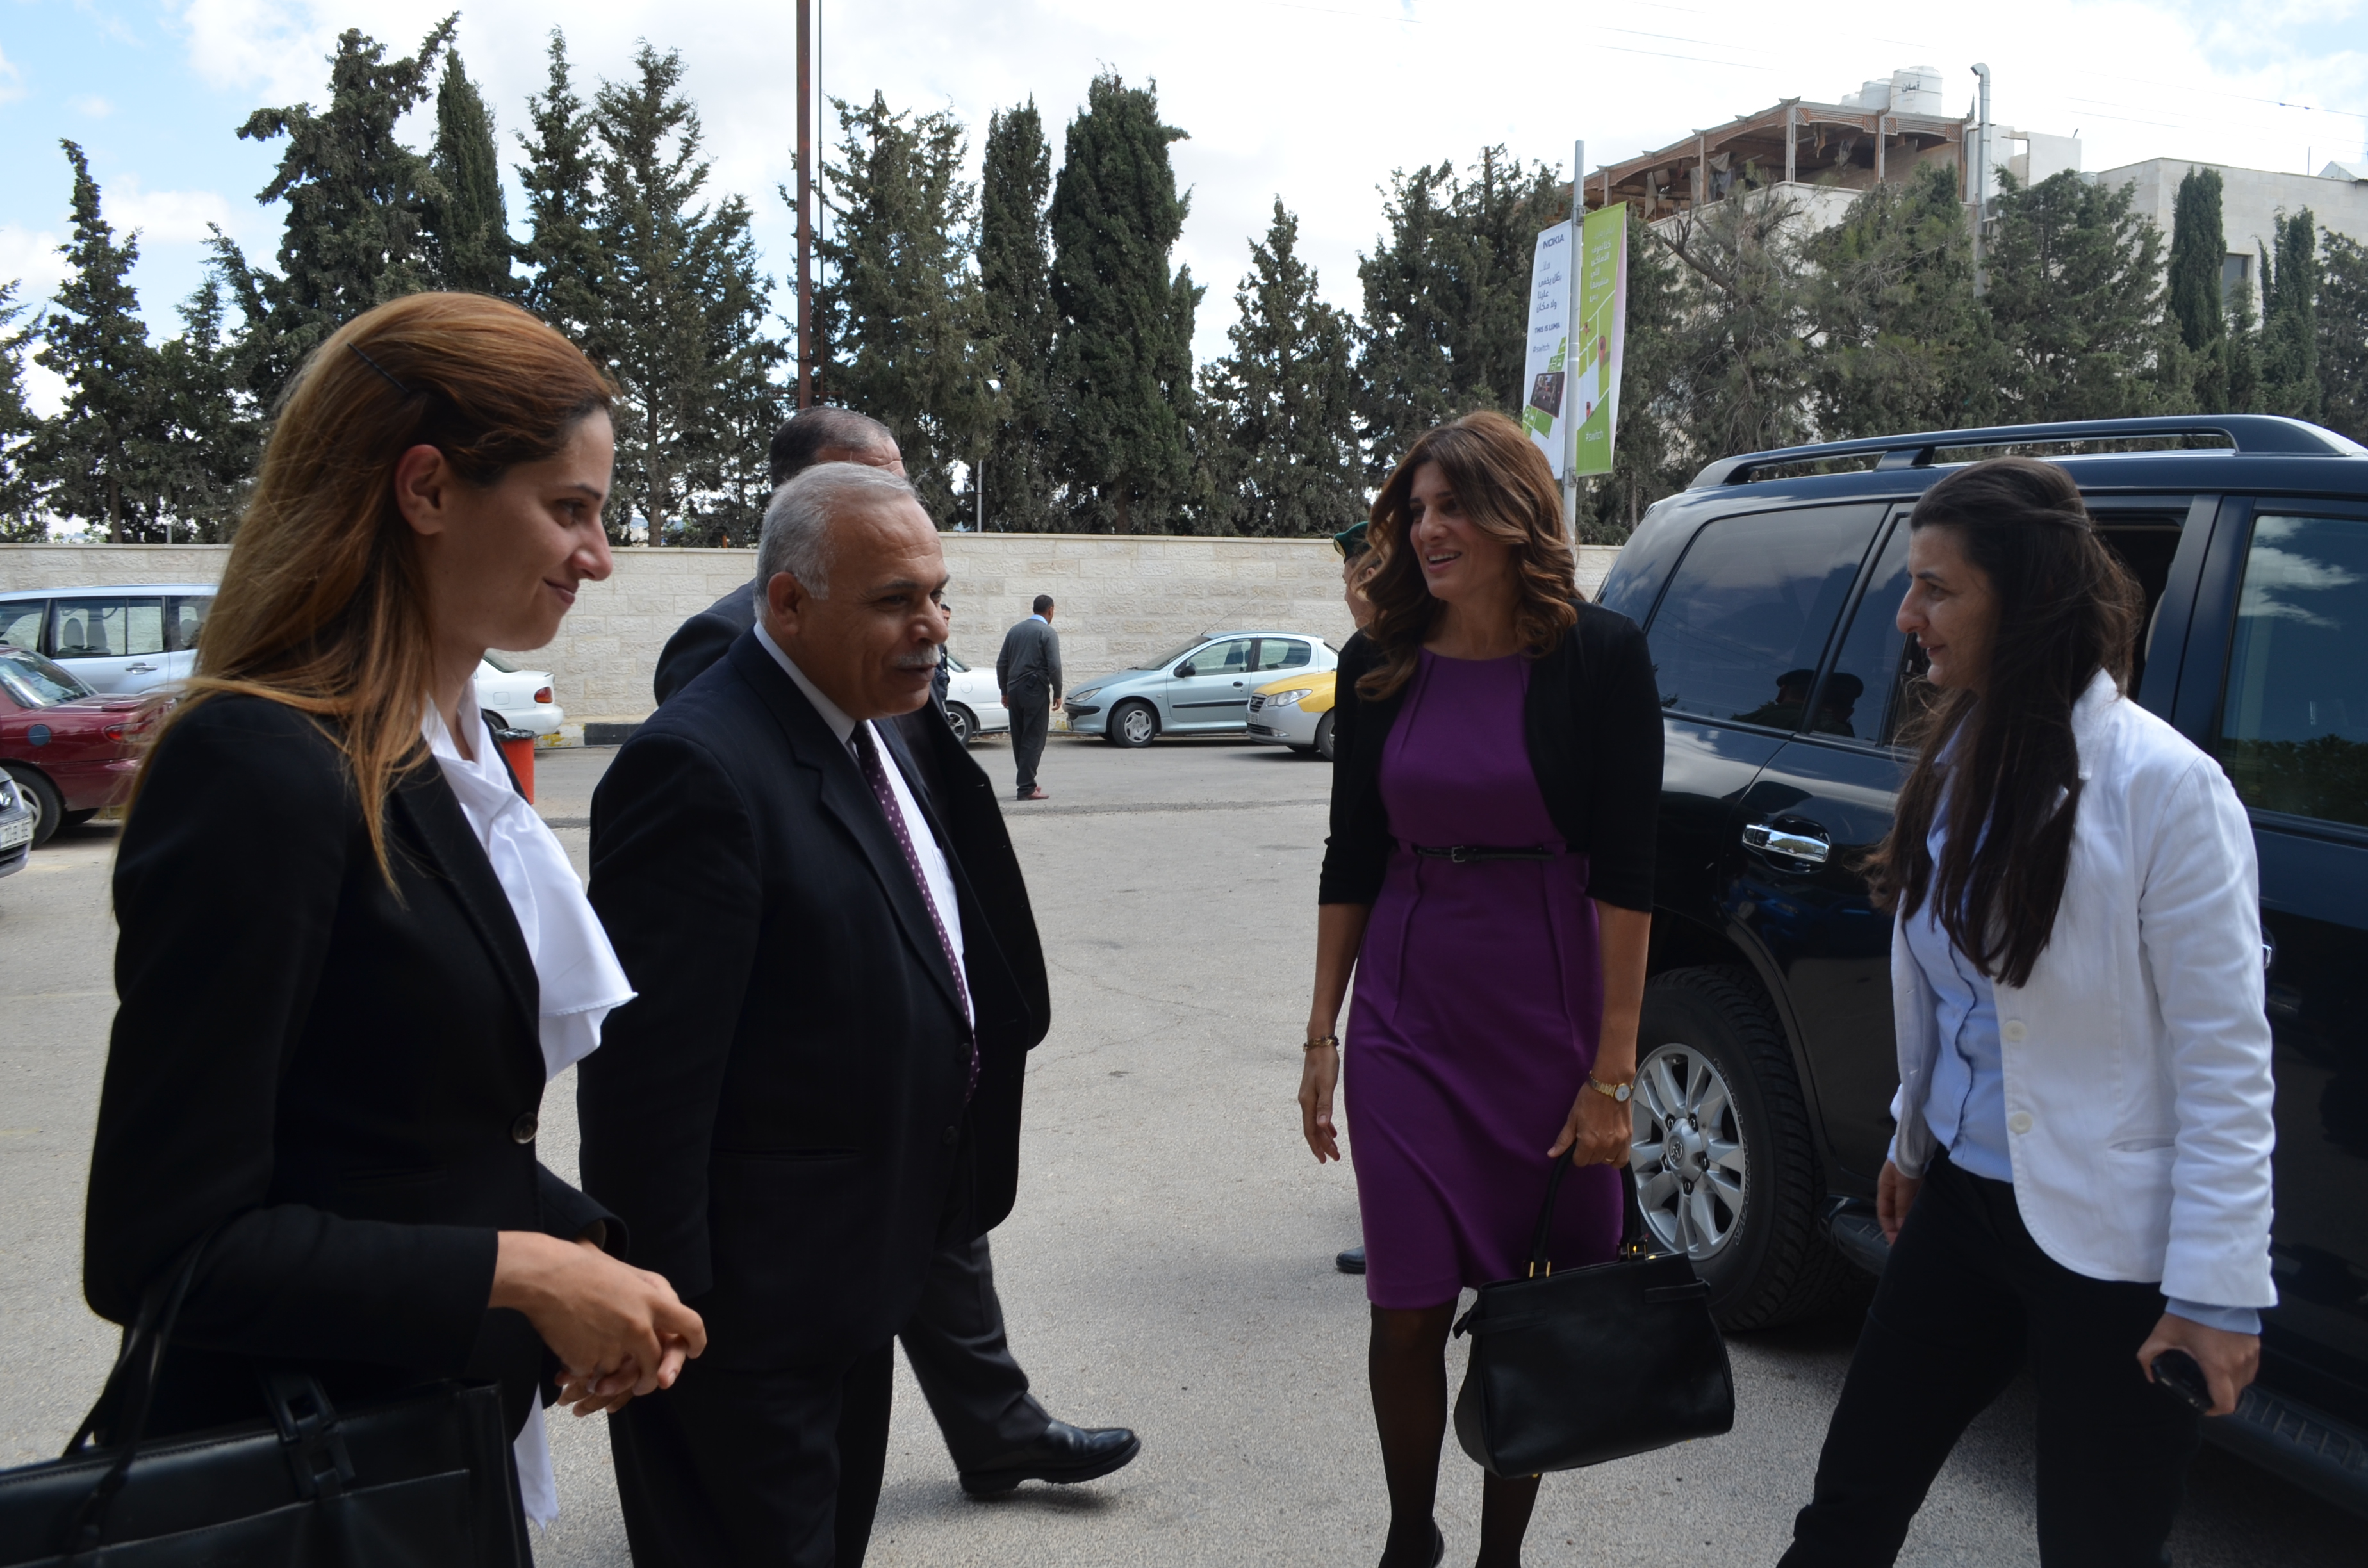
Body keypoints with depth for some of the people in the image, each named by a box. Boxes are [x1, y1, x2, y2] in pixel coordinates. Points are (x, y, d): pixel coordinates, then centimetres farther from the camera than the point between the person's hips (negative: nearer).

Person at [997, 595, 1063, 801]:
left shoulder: (1015, 630, 11)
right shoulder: (1048, 633, -7)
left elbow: (1001, 663, 12)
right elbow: (1054, 666, -14)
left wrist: (1005, 691, 19)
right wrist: (1057, 693, -3)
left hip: (1014, 691, 6)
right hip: (1036, 691, -6)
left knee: (1019, 740, 13)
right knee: (1033, 741, -4)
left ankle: (1027, 782, 21)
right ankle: (1027, 788, -8)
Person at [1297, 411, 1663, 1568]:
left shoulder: (1599, 658, -9)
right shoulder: (1379, 666, 1)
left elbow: (1624, 876, -9)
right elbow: (1350, 858, 7)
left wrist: (1612, 1070, -11)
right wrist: (1322, 1035, 6)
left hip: (1548, 1018, -2)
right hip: (1408, 1021, 2)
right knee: (1408, 1310, 4)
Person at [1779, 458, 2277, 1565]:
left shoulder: (2162, 786, -20)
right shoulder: (1962, 756, 3)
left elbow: (2225, 1060, -18)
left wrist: (2218, 1292, -18)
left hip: (2111, 1249, -7)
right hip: (1963, 1201, 7)